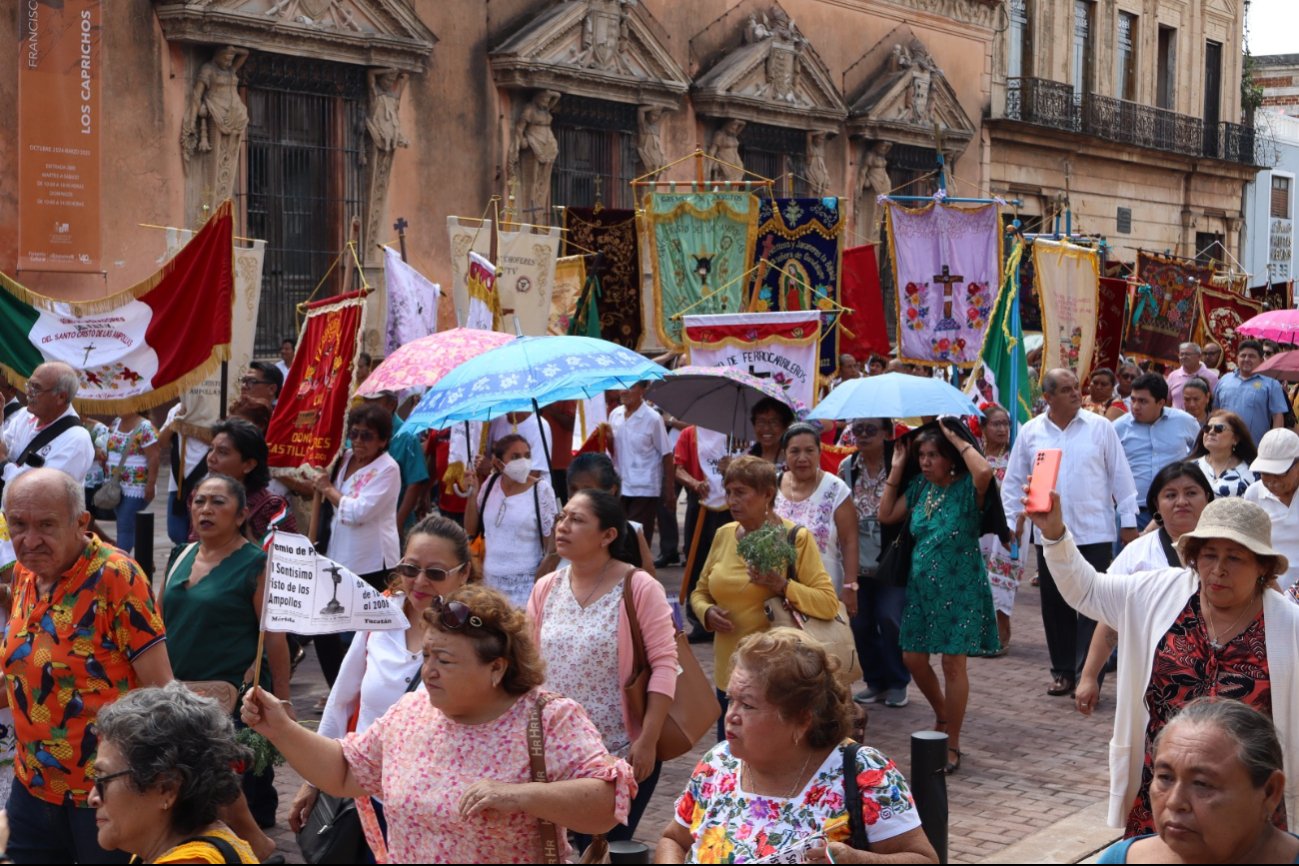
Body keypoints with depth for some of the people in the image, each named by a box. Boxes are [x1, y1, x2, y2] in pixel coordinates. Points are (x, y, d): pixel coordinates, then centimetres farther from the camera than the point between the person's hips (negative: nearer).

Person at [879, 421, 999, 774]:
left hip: (960, 587, -6)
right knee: (913, 657, 9)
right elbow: (887, 515, 9)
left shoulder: (967, 488, -12)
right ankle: (942, 716, 36)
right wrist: (896, 470, 4)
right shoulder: (919, 487, 7)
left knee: (953, 662, -2)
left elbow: (984, 471, -35)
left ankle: (952, 744, 10)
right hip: (922, 584, 6)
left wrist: (956, 439, -21)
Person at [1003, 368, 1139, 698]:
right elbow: (1014, 482, 10)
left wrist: (1129, 521, 0)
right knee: (1056, 606, 9)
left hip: (1095, 533, -2)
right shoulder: (1030, 433, 4)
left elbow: (1120, 475, 2)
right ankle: (1063, 671, 21)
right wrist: (1011, 523, 7)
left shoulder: (1100, 427, -1)